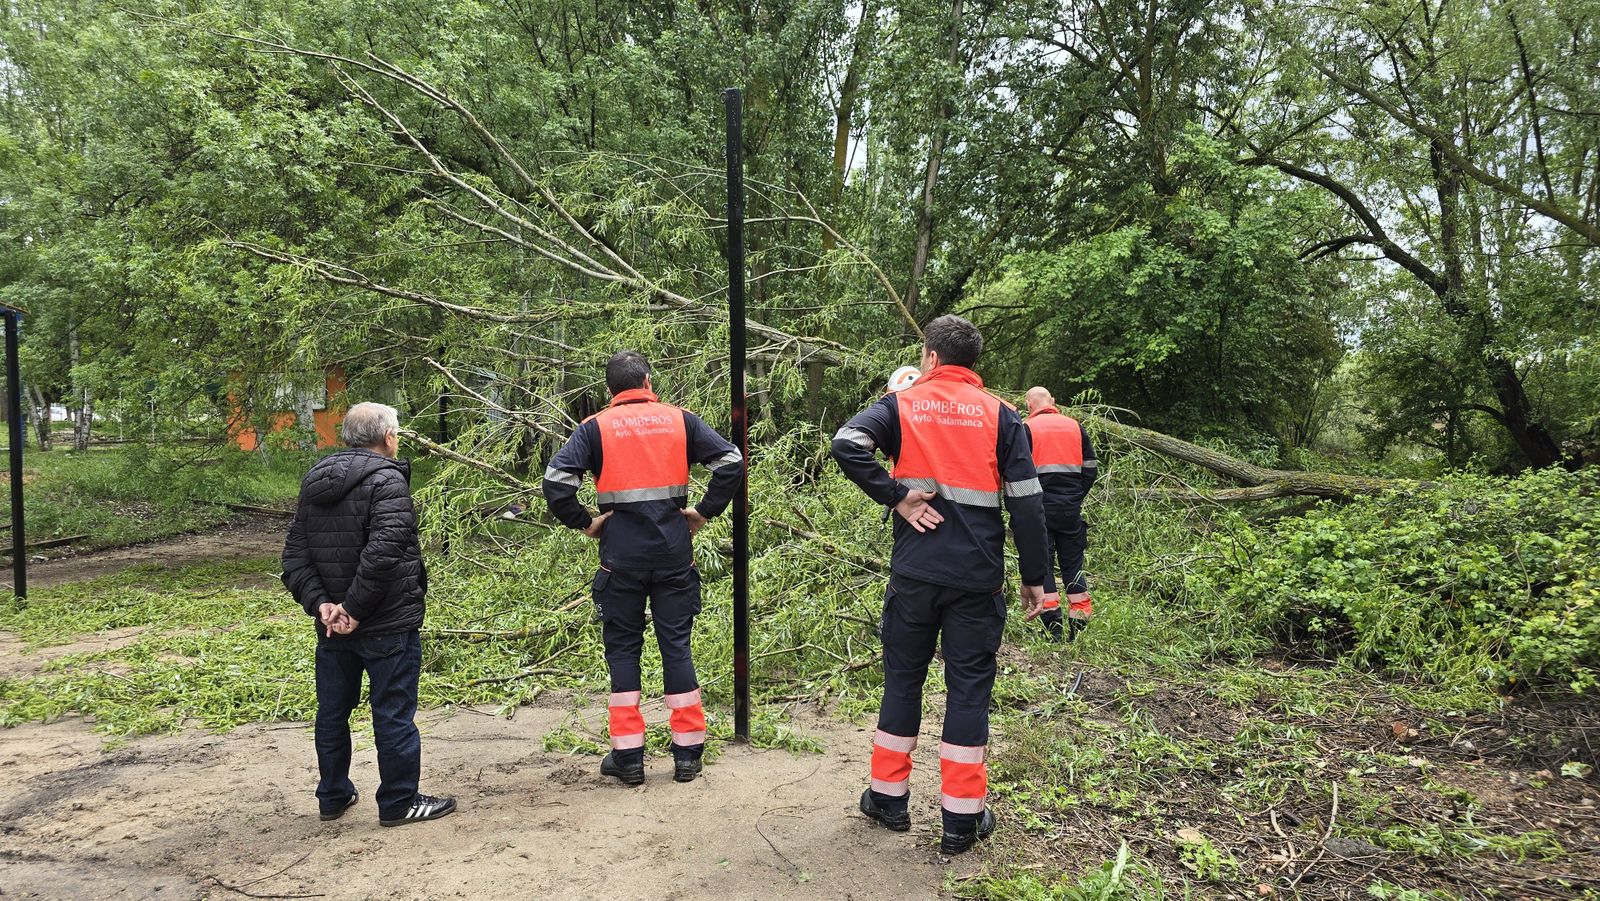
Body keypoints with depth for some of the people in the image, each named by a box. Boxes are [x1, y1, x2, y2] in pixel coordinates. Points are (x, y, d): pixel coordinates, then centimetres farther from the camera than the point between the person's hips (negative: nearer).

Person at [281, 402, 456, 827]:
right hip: (387, 627, -7)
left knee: (332, 713, 18)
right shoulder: (386, 480, -15)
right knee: (394, 715, 4)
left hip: (332, 625, 8)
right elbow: (383, 552, -27)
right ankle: (399, 802, 13)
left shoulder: (315, 483, 10)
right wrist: (355, 608, -20)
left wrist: (320, 604, -4)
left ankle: (333, 796, 32)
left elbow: (294, 555, 6)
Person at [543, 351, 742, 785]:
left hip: (621, 554, -1)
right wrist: (704, 511, 2)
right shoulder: (679, 419, 4)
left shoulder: (596, 428, -1)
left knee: (623, 648, 10)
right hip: (674, 552, 1)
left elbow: (556, 480, -12)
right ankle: (688, 753, 14)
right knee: (677, 645, 9)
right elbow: (731, 460, -3)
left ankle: (628, 756, 13)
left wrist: (584, 523, -1)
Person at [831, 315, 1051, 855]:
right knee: (969, 687, 7)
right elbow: (1026, 502, -2)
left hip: (914, 573, 1)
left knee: (902, 679, 14)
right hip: (979, 579, 0)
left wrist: (896, 497, -9)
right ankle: (962, 818, 12)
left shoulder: (902, 406, 2)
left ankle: (889, 798, 25)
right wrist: (1035, 578, 4)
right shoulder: (1000, 415, 2)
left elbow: (846, 445, -17)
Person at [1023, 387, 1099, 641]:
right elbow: (1091, 469, 9)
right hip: (1071, 509, 3)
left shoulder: (1026, 428, -3)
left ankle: (1053, 627, 1)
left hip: (1039, 508, -3)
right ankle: (1079, 627, 11)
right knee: (1073, 564, 12)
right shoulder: (1075, 426, 9)